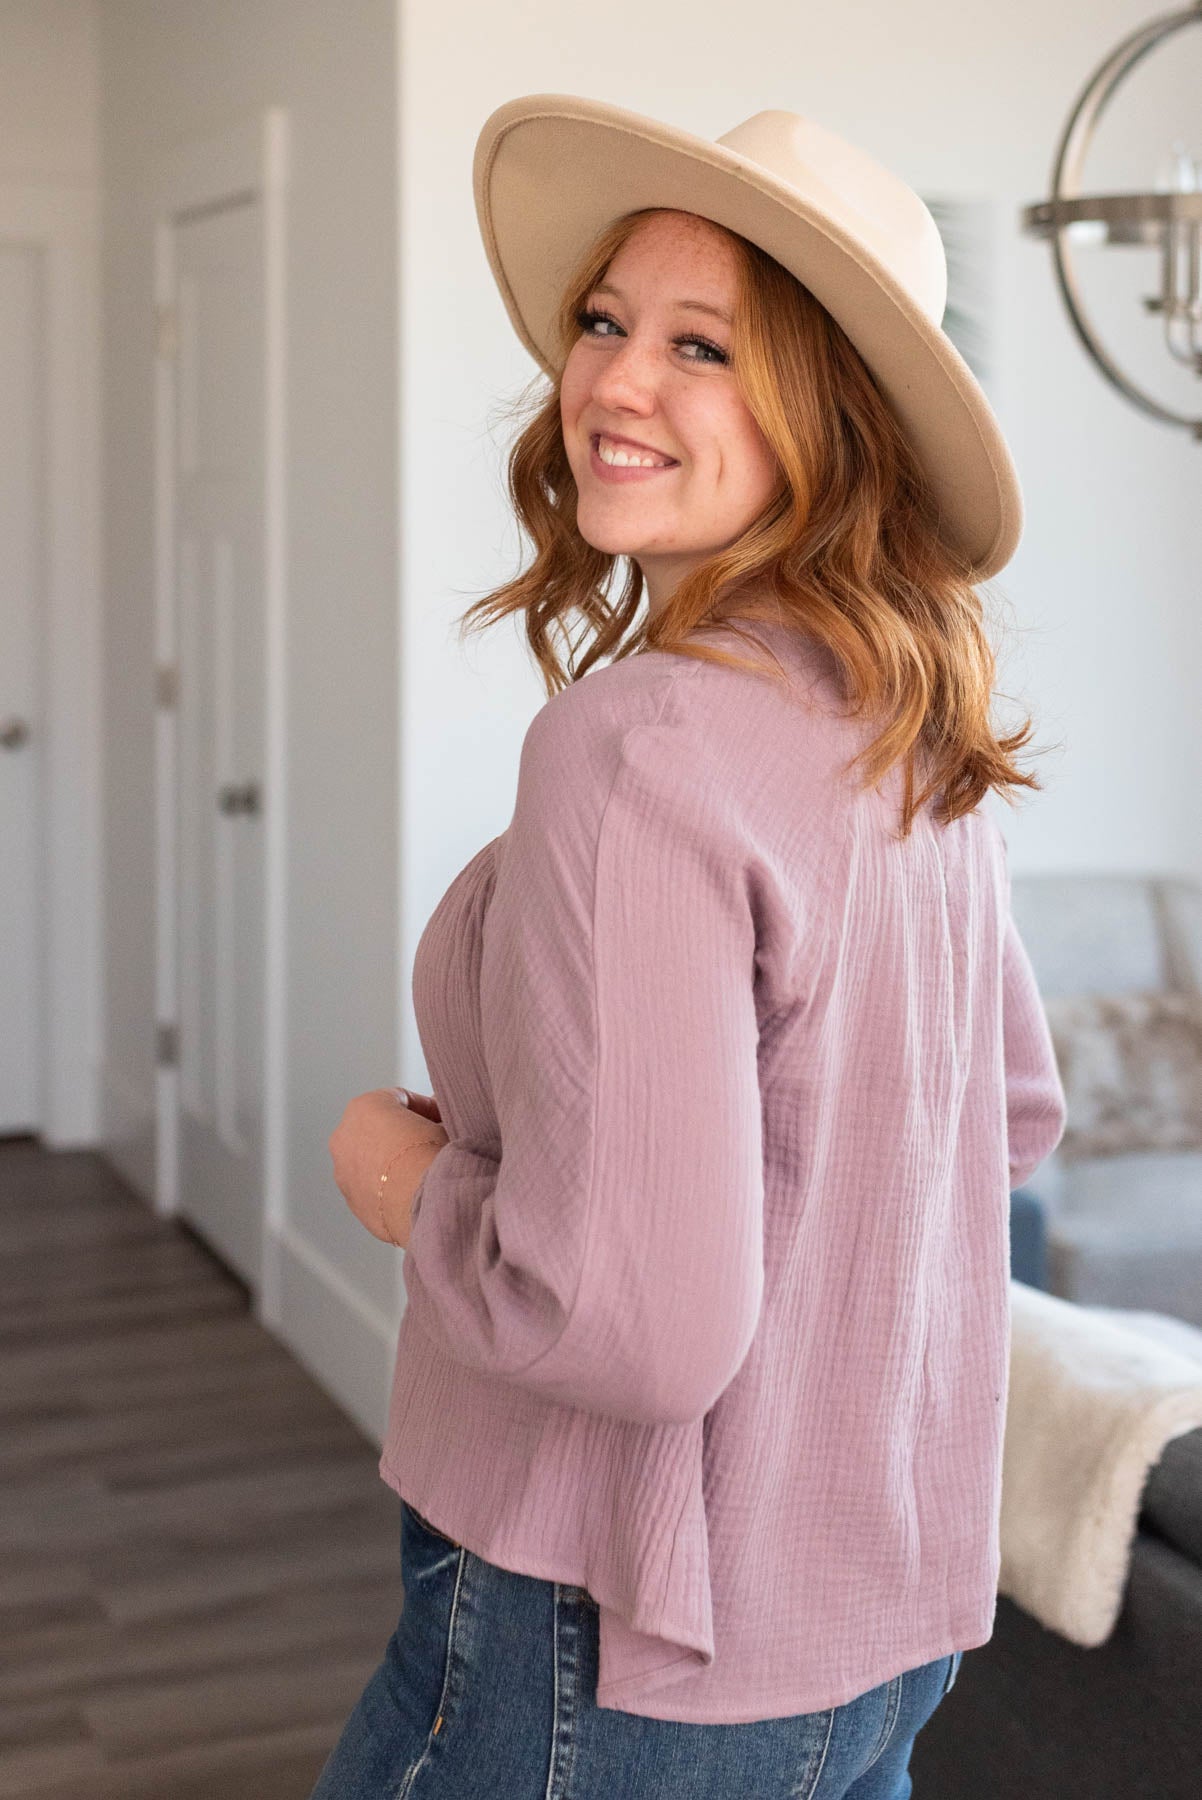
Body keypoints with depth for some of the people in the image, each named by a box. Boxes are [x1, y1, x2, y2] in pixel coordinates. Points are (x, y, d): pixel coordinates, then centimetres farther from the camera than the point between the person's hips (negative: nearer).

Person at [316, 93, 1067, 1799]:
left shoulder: (642, 743, -26)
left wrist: (410, 1182, -11)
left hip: (633, 1656, -7)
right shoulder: (919, 735, 0)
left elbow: (633, 1323, -30)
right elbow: (1018, 1114, 15)